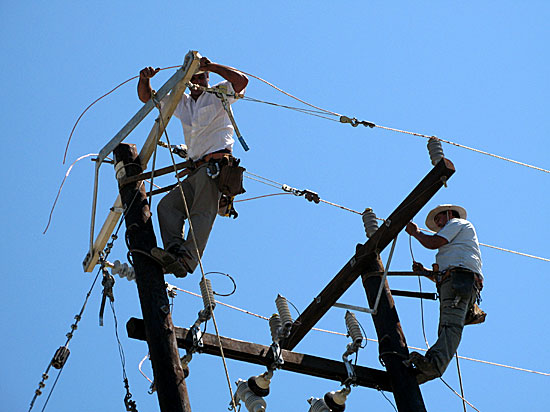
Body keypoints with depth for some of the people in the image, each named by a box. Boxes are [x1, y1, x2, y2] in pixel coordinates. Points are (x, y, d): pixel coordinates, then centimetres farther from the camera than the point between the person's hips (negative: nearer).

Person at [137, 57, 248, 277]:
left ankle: (188, 260, -38)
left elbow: (241, 81, -7)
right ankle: (175, 250, -27)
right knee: (167, 205, -13)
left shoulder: (217, 94, 11)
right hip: (195, 170, 7)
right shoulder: (181, 102, 28)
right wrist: (144, 79, 7)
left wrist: (211, 66, -10)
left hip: (216, 162, -7)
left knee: (202, 213, -23)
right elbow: (147, 97, 30)